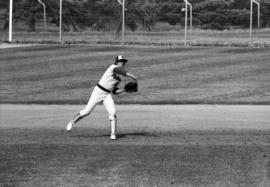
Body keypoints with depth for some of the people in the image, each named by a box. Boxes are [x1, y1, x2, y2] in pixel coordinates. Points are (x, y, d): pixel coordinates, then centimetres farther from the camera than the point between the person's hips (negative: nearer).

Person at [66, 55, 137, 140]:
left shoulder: (119, 77, 15)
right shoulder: (113, 67, -9)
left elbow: (115, 91, 15)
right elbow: (121, 71, -33)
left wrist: (124, 89, 1)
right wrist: (133, 77, -36)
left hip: (107, 95, 7)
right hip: (98, 91, -6)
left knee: (112, 112, -15)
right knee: (87, 111, -1)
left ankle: (113, 134, -11)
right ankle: (72, 122, 24)